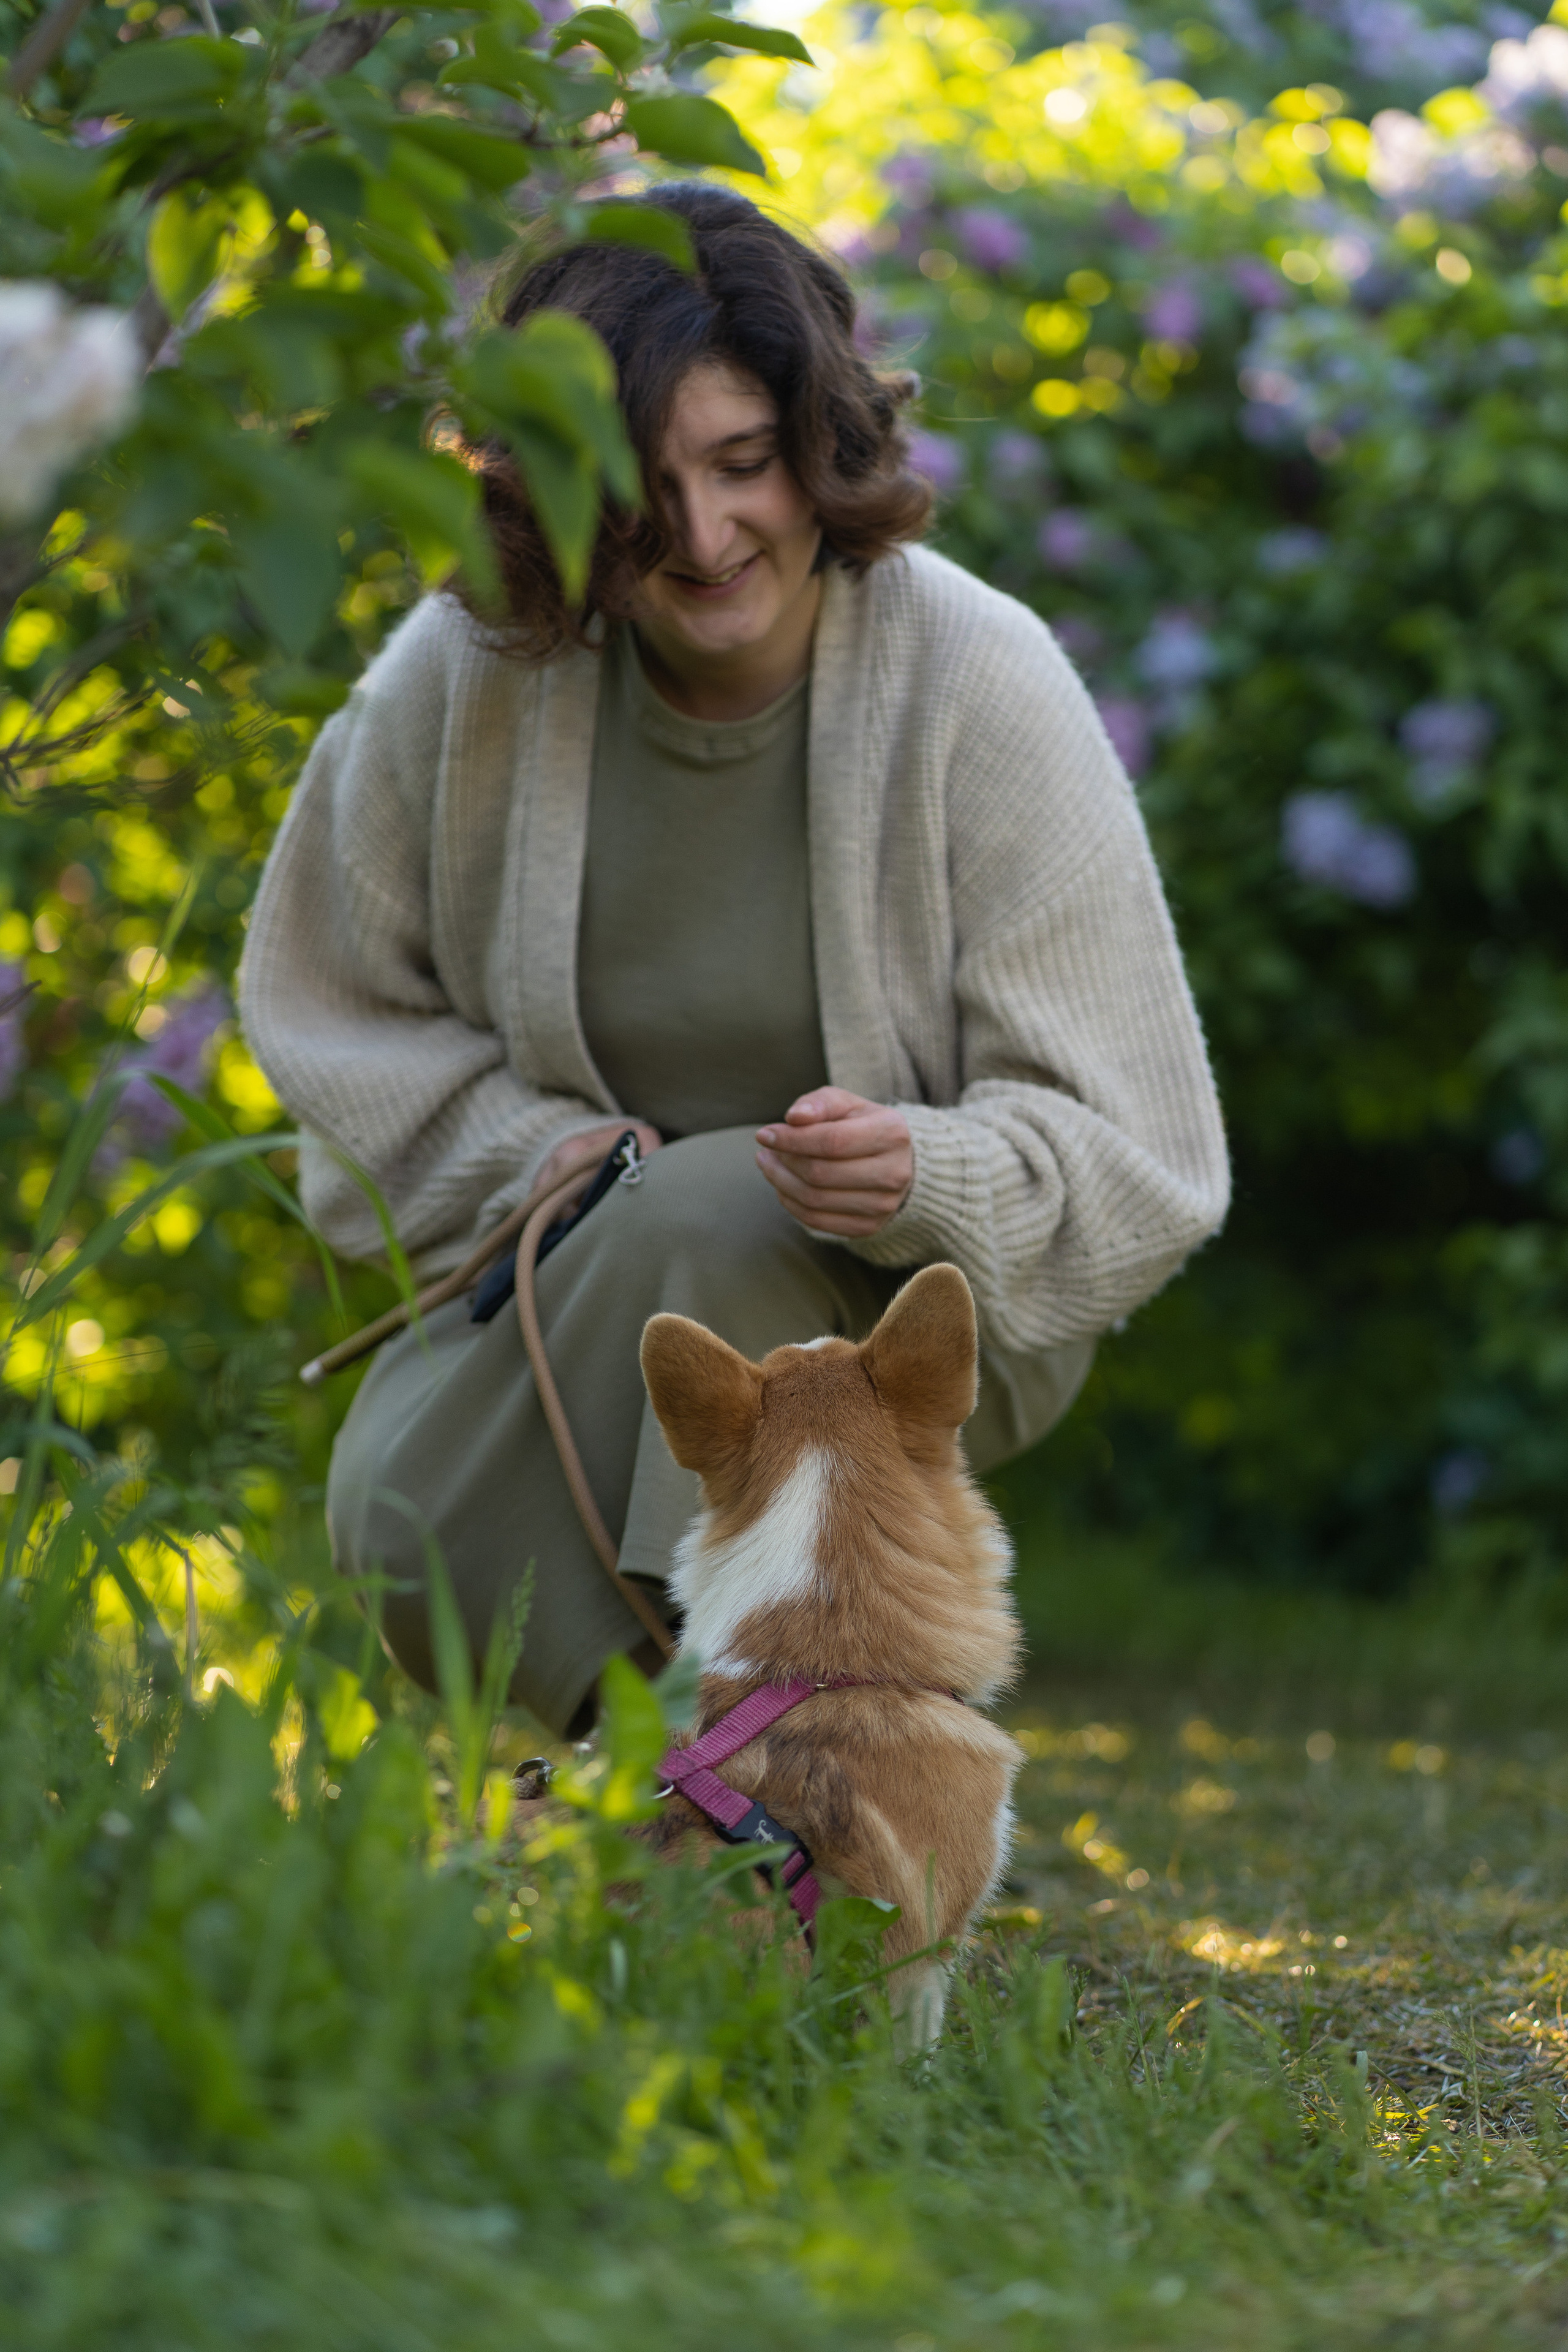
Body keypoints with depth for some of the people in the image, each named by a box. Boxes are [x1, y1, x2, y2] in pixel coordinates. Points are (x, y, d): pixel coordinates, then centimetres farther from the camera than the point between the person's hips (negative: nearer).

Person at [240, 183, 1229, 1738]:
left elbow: (1131, 1156, -16)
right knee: (402, 1521, -25)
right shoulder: (471, 670, -11)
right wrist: (531, 1148, -11)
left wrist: (920, 1173, -37)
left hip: (926, 1302, -2)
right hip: (593, 1277, 3)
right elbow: (336, 995, 7)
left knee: (707, 1215, -35)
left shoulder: (977, 685, -18)